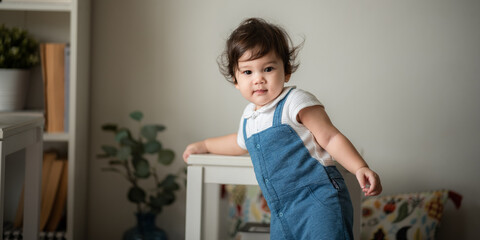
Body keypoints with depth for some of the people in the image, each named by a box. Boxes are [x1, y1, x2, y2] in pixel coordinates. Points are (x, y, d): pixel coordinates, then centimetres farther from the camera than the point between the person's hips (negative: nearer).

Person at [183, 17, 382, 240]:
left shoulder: (296, 102, -6)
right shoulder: (249, 117, 16)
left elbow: (330, 138, -11)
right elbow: (240, 142, 40)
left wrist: (360, 168, -24)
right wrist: (203, 146, 51)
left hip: (318, 201, -7)